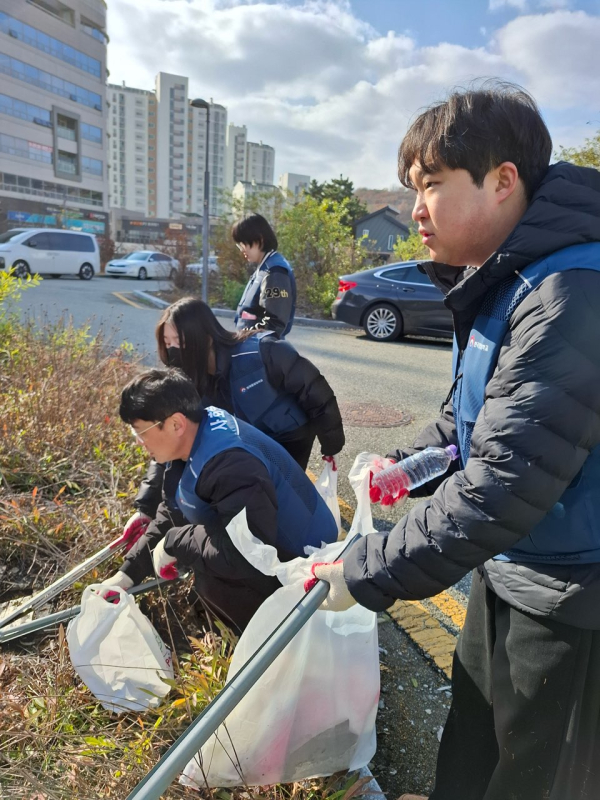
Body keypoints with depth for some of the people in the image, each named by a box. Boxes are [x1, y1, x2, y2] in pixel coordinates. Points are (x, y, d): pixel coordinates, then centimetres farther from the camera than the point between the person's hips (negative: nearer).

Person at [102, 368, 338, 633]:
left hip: (306, 562, -10)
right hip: (272, 550, 10)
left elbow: (244, 555, -42)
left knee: (212, 579, -27)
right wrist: (127, 573, 4)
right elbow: (170, 515, 8)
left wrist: (173, 542, -27)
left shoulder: (233, 465, -35)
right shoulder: (193, 443, -4)